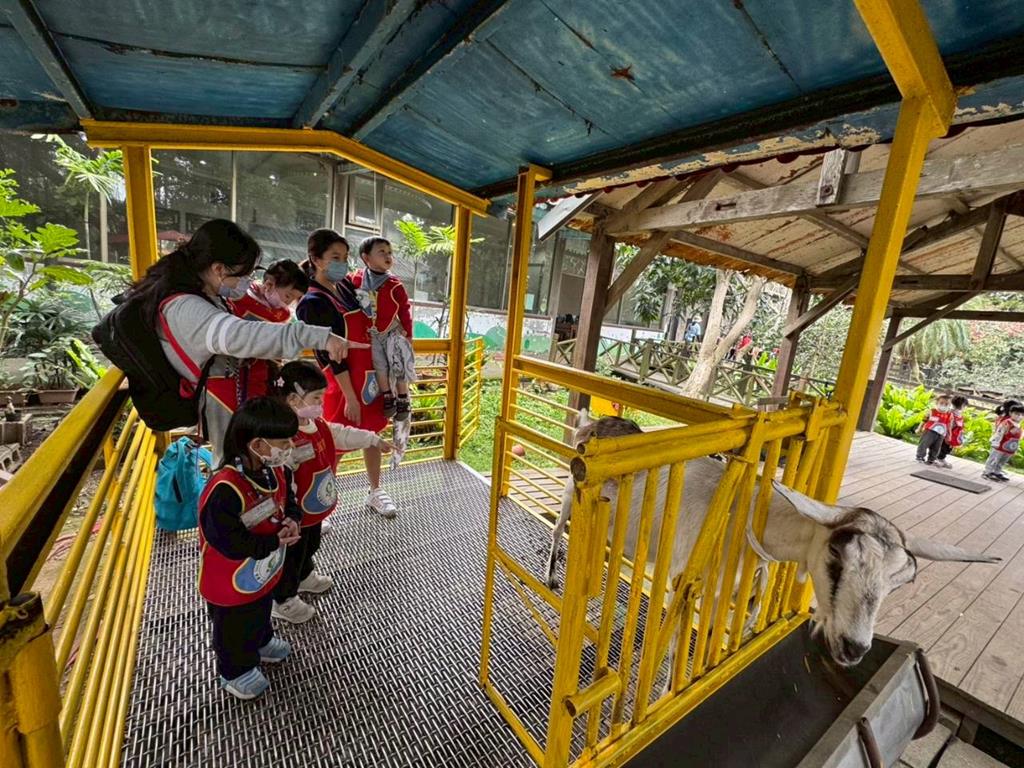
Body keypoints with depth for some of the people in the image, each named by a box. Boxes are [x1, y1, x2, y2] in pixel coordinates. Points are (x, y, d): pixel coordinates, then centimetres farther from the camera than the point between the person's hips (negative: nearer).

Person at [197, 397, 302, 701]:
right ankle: (236, 671, 47)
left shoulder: (277, 470, -15)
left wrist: (291, 520, -17)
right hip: (231, 582, -6)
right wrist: (275, 542, -27)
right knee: (234, 628, 22)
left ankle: (260, 643, 60)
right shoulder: (224, 489, -38)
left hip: (265, 569, 7)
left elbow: (288, 499, 3)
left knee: (261, 612, 33)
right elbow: (230, 542, -33)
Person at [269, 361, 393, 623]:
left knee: (310, 547, 31)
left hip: (315, 507, 9)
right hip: (296, 515, -9)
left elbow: (343, 435, 12)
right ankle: (282, 601, 37)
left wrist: (374, 440, 18)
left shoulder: (318, 424, -3)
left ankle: (305, 577, 57)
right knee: (291, 556, 14)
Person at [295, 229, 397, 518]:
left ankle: (375, 490, 36)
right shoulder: (313, 302, -15)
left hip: (369, 376, 7)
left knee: (372, 433, 17)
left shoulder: (347, 286, 6)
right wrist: (349, 396, -18)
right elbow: (331, 355, -18)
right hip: (344, 383, -7)